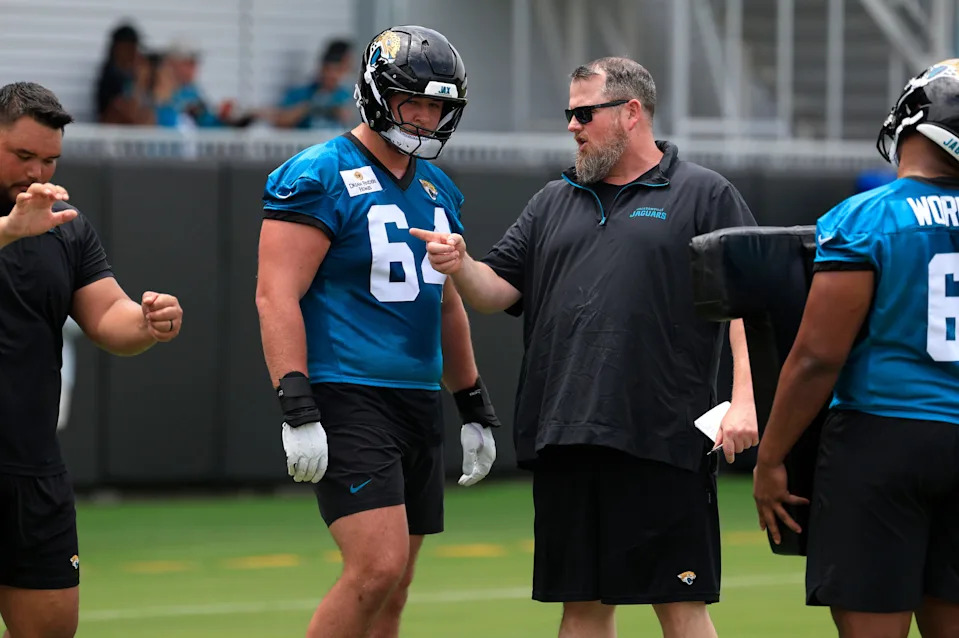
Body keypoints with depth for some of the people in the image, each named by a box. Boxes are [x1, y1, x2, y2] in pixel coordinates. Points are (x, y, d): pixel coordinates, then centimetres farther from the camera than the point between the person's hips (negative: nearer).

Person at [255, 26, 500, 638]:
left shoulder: (437, 191, 16)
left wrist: (476, 412, 24)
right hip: (348, 397, -8)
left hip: (419, 401, 8)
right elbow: (277, 296, -15)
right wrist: (297, 413, -23)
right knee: (378, 567, -20)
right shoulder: (320, 178, -9)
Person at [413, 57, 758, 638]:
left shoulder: (706, 196, 3)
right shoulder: (554, 203, 19)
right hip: (565, 442, 5)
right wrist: (460, 266, -7)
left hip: (664, 442, -5)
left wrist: (743, 399, -15)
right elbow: (497, 292, 15)